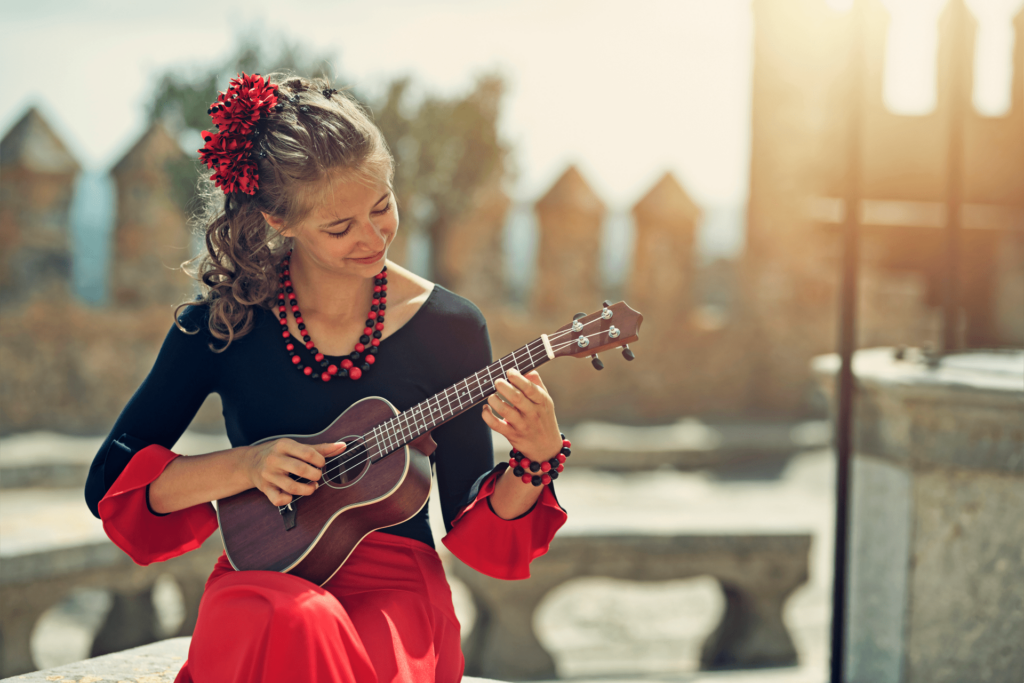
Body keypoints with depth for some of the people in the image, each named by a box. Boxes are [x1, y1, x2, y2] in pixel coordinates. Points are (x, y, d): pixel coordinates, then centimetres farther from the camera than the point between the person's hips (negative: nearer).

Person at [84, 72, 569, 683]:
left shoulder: (449, 327, 0)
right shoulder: (223, 322, 0)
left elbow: (475, 531, 3)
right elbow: (110, 483, 2)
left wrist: (535, 461, -18)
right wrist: (245, 467, -12)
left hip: (395, 589, 0)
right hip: (263, 580, 1)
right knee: (290, 622, -36)